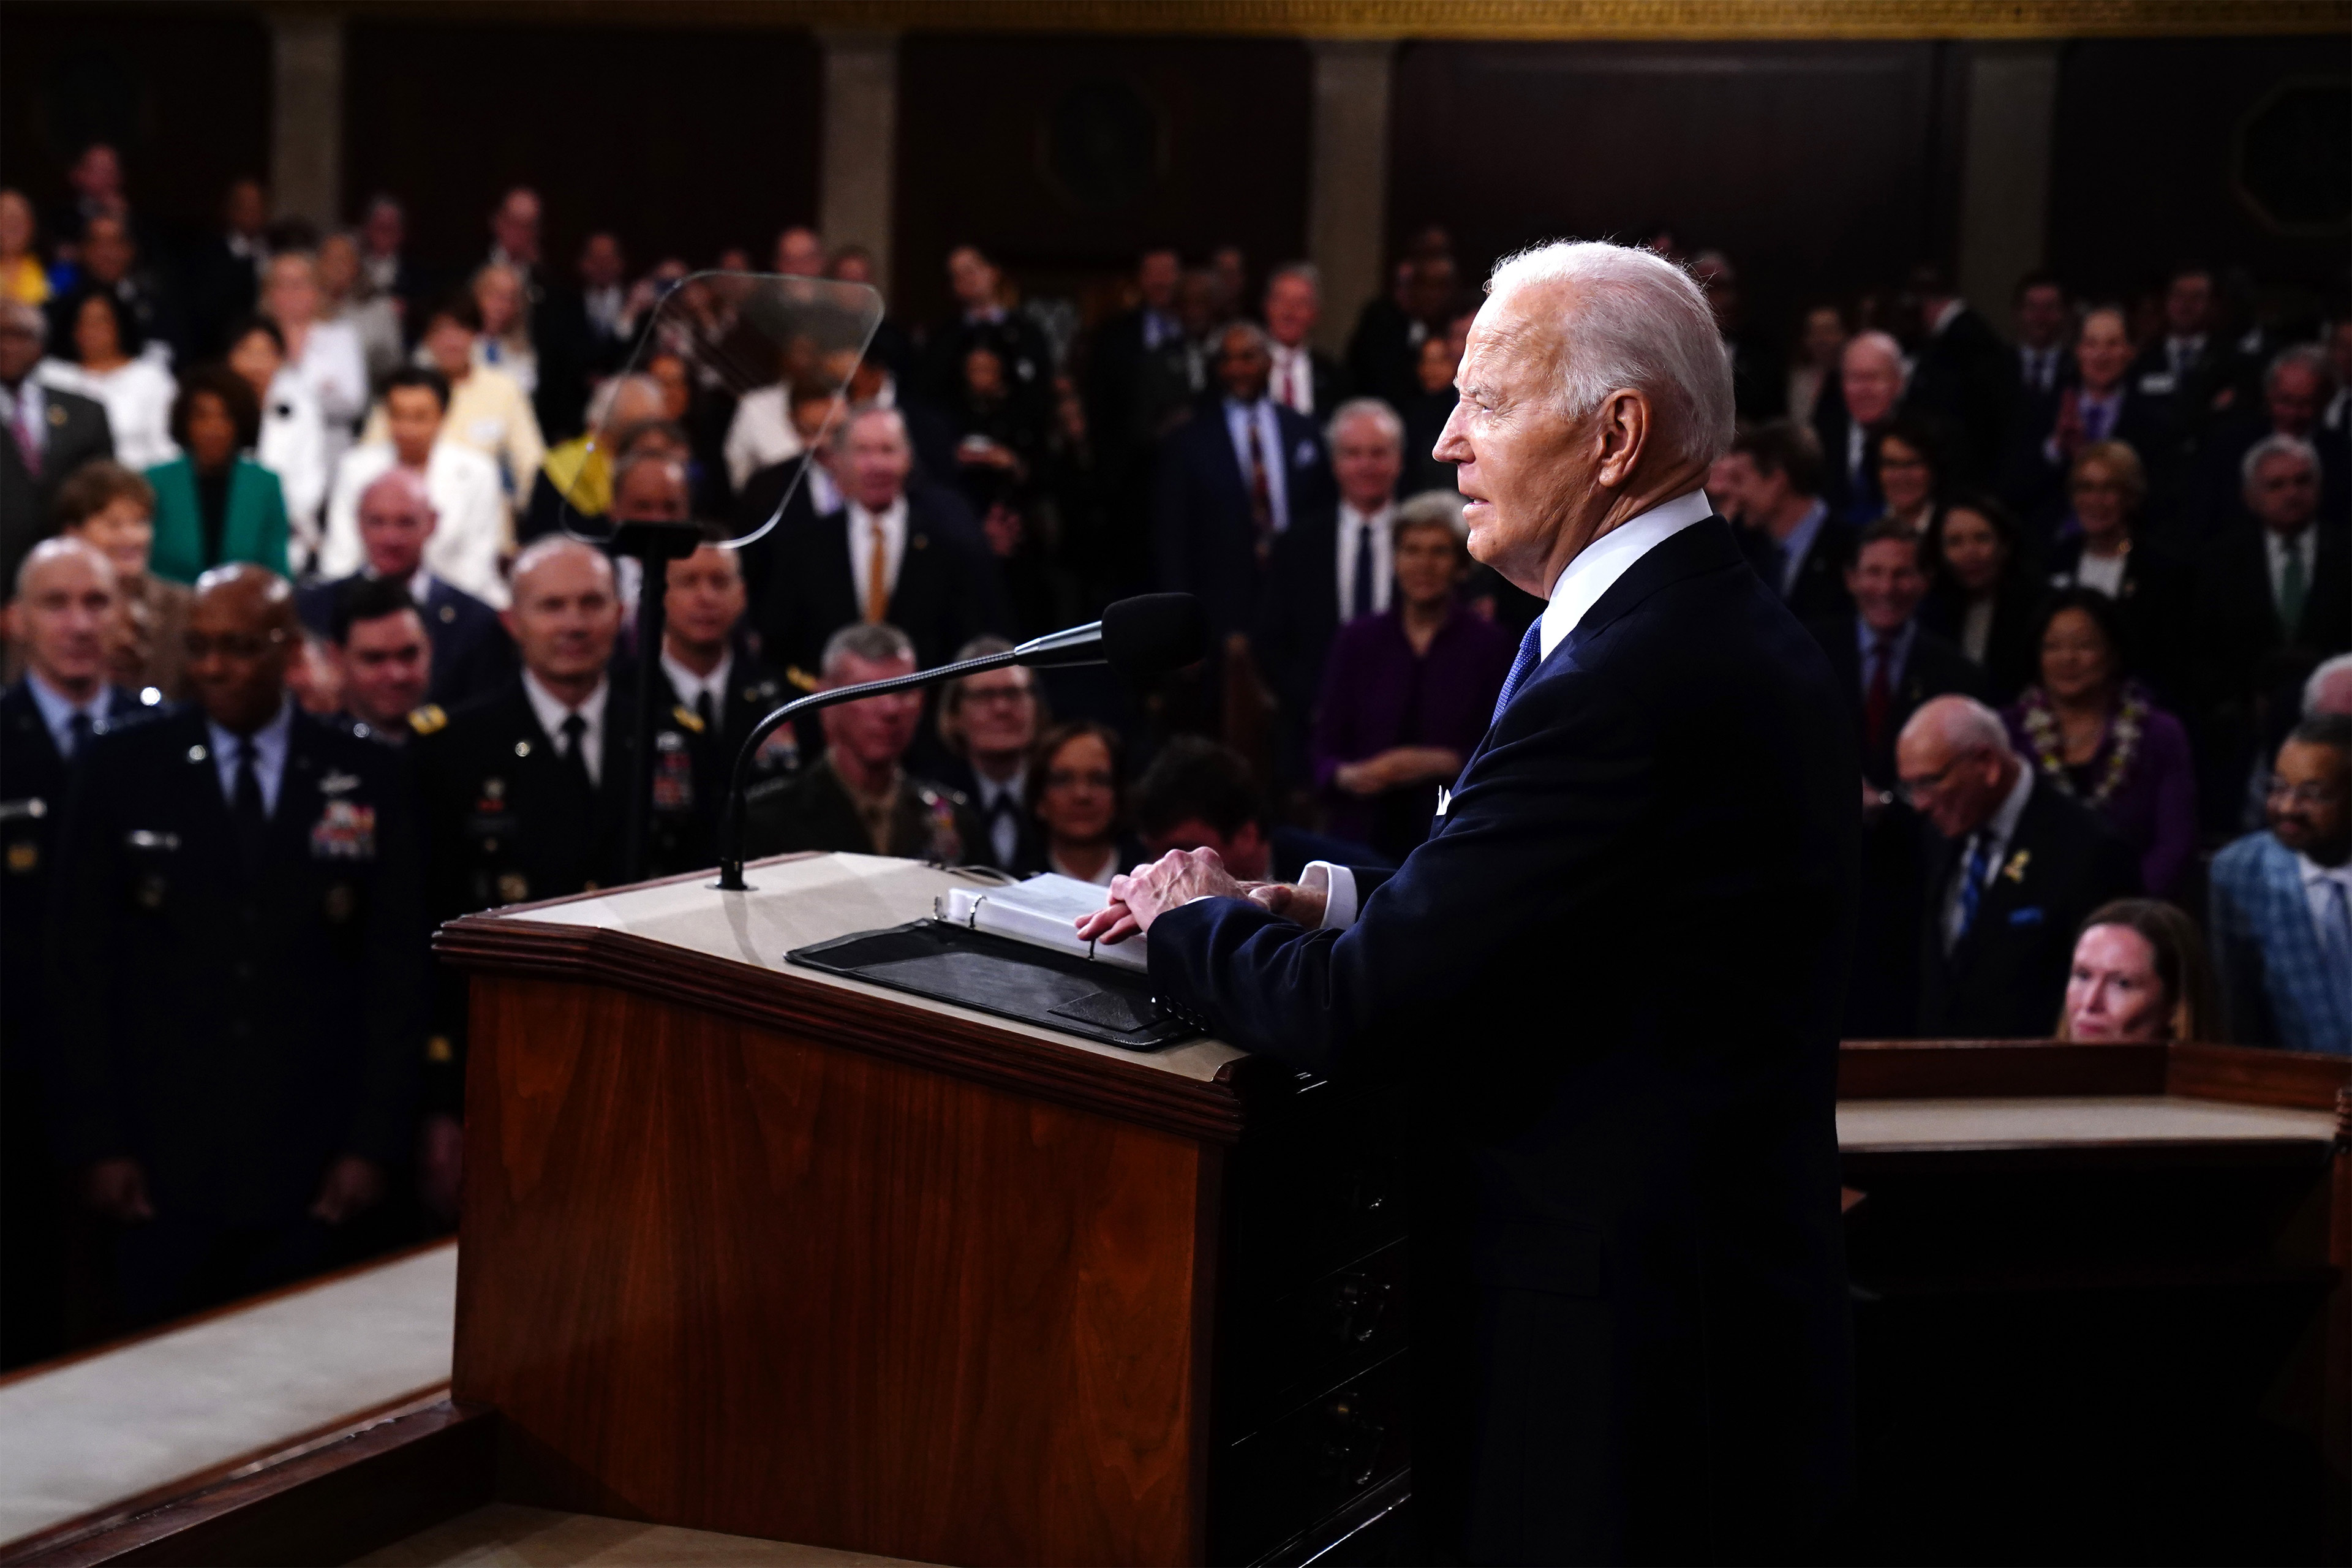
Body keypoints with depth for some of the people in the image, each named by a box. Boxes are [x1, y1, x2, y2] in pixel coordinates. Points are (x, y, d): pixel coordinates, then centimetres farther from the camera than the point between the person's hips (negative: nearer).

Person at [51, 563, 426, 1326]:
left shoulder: (365, 777, 3)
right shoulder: (123, 768, 3)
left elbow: (396, 969, 4)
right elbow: (86, 966, 3)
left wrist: (376, 1143, -2)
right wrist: (97, 1142, -3)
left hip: (318, 1175, 0)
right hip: (165, 1168, 0)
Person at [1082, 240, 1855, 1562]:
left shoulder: (1626, 685, -24)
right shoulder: (1735, 634, 8)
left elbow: (1357, 1009, -22)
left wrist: (1192, 922, -2)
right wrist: (1310, 904, 3)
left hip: (1614, 1387, -9)